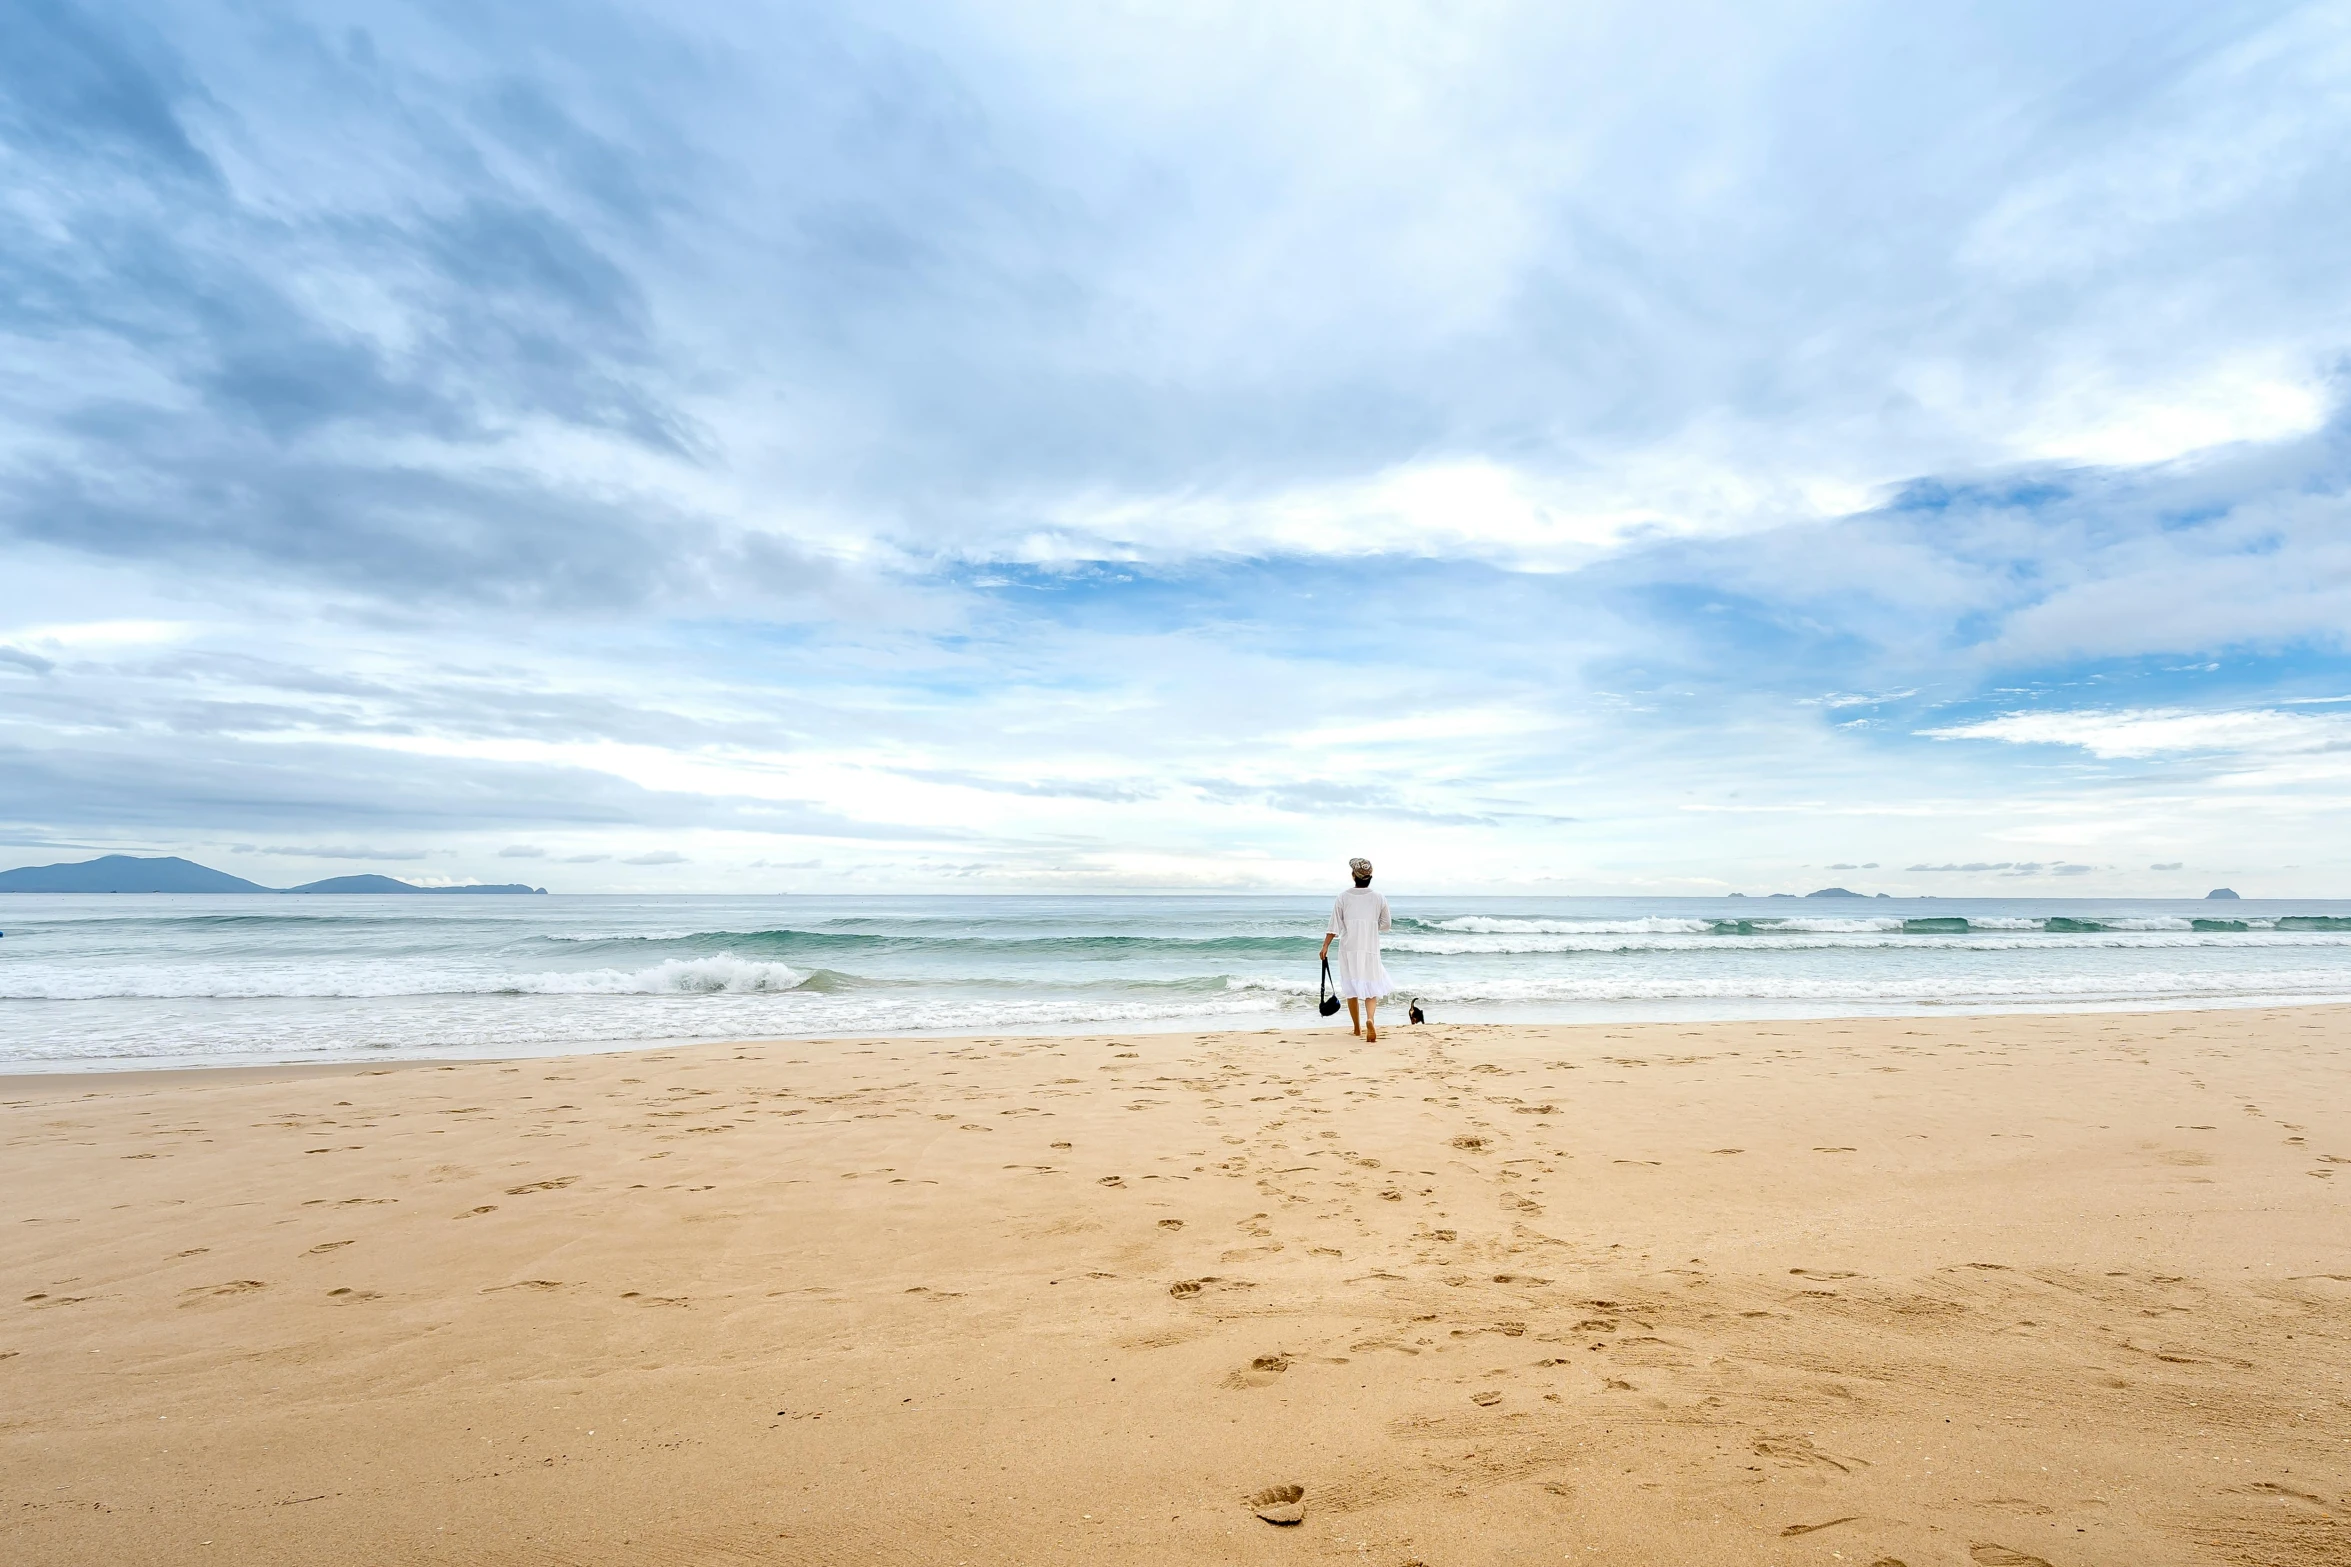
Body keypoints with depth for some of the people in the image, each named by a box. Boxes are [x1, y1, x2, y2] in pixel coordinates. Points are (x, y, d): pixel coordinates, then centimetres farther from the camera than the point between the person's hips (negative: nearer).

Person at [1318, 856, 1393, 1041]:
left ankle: (1357, 1028, 21)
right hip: (1370, 950, -1)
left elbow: (1334, 925, -5)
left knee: (1352, 988, 13)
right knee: (1371, 988, 3)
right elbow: (1385, 924, 7)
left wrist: (1325, 946, -1)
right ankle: (1370, 1019, -24)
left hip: (1348, 950, 1)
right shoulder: (1379, 898, -2)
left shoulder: (1343, 897, -3)